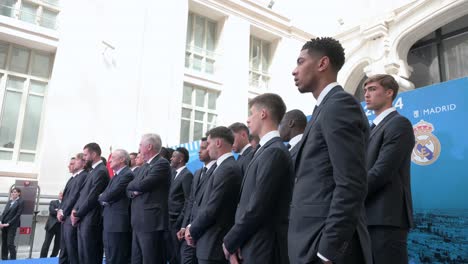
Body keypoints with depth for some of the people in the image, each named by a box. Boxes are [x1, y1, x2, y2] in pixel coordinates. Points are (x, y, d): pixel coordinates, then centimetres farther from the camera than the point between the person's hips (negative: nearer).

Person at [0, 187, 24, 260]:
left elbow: (18, 214, -11)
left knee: (10, 243, -8)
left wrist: (8, 223, -14)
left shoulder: (21, 202, -6)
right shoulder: (9, 201, 13)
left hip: (12, 225, -6)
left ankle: (13, 260, -3)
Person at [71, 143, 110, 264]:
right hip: (84, 219, 9)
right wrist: (75, 209, 4)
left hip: (90, 220, -9)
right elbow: (83, 193, 18)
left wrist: (77, 215, -8)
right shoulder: (93, 170, 16)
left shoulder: (101, 171, -14)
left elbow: (92, 197, -17)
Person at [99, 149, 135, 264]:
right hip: (109, 223, 10)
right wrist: (104, 199, -4)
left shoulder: (127, 174, -14)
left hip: (117, 223, -10)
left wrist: (100, 197, 0)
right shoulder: (116, 175, 18)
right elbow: (106, 195, 17)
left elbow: (111, 194, -19)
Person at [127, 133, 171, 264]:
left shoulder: (162, 163, -11)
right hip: (138, 222, 9)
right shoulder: (144, 166, 19)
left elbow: (142, 185, -20)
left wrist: (131, 185, 2)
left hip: (152, 222, -9)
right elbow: (129, 189, 20)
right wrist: (133, 192, -4)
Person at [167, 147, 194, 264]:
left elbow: (188, 201, -18)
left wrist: (179, 221, -17)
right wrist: (168, 219, 8)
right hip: (171, 220, 8)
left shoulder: (187, 175, -14)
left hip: (177, 221, -8)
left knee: (178, 254, 2)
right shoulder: (174, 174, 13)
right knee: (170, 254, 15)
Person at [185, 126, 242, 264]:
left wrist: (192, 231, -6)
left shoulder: (228, 169, -20)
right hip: (212, 241, 9)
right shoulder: (223, 167, 10)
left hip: (213, 244, -9)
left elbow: (212, 209, -21)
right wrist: (192, 227, 1)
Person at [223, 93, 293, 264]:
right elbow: (249, 203, 8)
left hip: (263, 249, -8)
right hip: (255, 246, 8)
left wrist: (230, 241, -9)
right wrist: (236, 241, 0)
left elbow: (258, 208, -21)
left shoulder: (274, 152, -18)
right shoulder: (267, 150, 10)